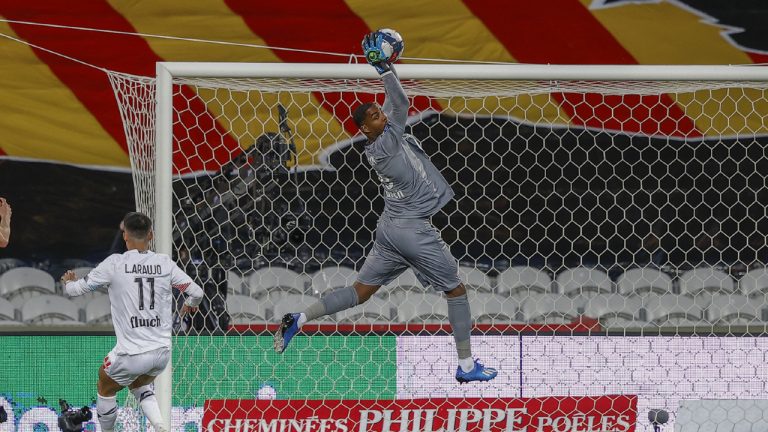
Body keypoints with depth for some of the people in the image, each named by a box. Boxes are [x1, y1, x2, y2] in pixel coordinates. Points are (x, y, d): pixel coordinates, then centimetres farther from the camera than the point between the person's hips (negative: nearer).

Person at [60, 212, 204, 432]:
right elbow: (196, 292, 4)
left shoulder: (115, 263, -8)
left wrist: (68, 282, 26)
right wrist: (189, 306, 29)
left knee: (105, 389, 24)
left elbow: (77, 289, 1)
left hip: (132, 354, -4)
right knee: (138, 384, 32)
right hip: (162, 352, 4)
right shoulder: (164, 263, 0)